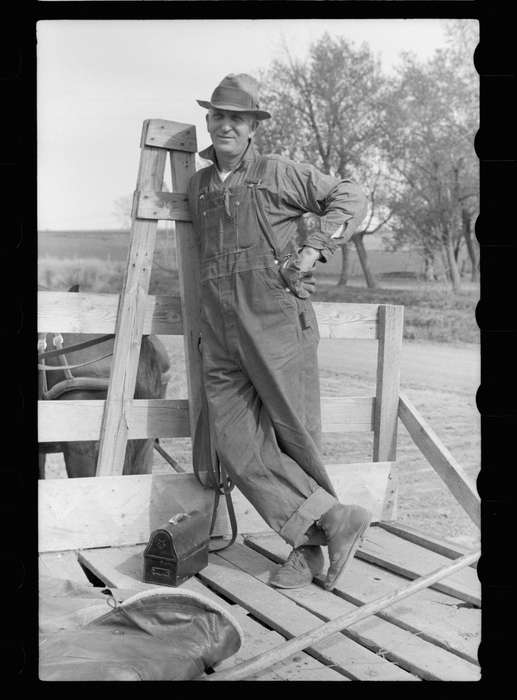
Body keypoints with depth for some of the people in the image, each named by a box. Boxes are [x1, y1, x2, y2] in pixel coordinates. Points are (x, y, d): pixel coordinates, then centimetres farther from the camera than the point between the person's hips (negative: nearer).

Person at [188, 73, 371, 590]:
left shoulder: (278, 174, 4)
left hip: (277, 323, -5)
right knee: (239, 448, -7)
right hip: (220, 340, 5)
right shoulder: (198, 186, 19)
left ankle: (309, 547, 16)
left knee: (297, 437, 1)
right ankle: (333, 519, -3)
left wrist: (315, 246, -6)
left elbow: (350, 198, 6)